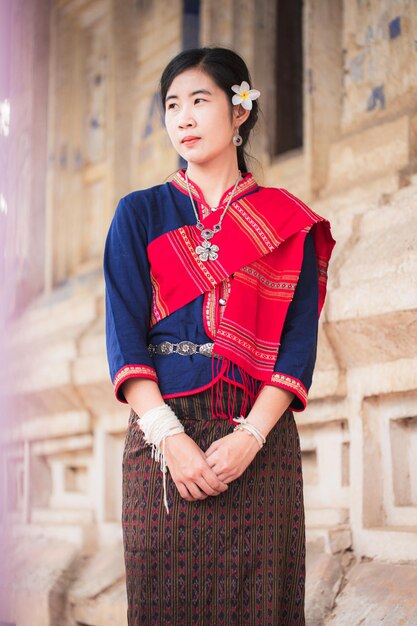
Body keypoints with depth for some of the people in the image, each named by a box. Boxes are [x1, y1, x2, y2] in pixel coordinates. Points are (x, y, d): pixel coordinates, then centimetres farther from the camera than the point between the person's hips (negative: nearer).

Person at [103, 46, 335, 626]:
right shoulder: (140, 215, 11)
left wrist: (250, 436, -14)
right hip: (163, 434, 0)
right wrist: (171, 437, -13)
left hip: (259, 440, 0)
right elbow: (124, 337, 1)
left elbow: (299, 341, 1)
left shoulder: (289, 224, 10)